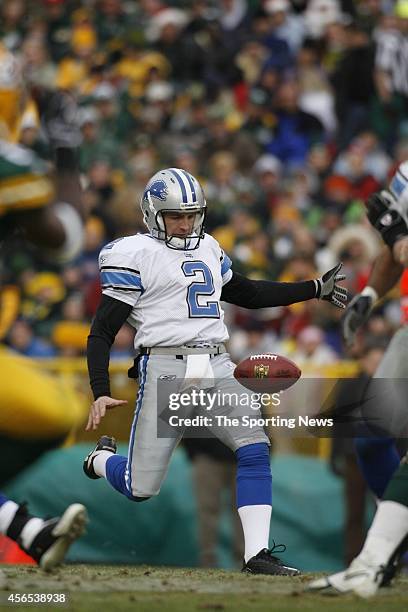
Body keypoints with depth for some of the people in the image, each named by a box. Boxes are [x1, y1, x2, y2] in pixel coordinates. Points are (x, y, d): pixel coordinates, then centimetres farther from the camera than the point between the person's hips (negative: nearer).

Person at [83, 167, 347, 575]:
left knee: (255, 449, -15)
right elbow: (102, 332, -5)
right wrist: (100, 394, -17)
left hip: (217, 368, 6)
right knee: (140, 489, -2)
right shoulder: (136, 255, -4)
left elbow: (250, 294, 32)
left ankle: (257, 553, -13)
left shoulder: (208, 250, 17)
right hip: (164, 369, -5)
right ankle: (103, 458, 33)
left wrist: (316, 290, 28)